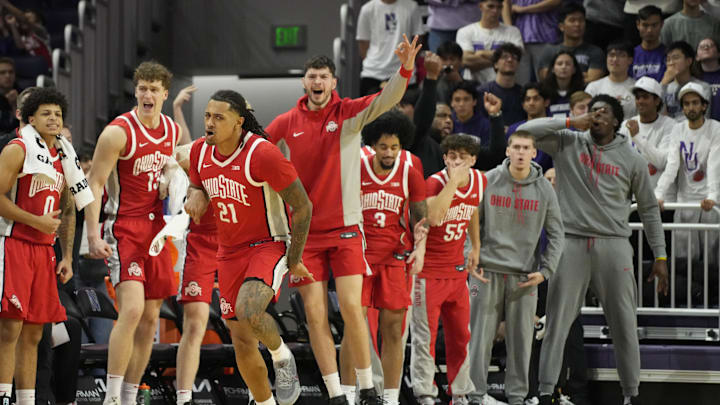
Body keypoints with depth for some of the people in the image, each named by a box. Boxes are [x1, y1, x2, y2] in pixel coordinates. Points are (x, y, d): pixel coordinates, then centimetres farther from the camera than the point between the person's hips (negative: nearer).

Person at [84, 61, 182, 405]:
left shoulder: (174, 131, 7)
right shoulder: (118, 132, -12)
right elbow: (94, 184, -13)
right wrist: (93, 236, -21)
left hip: (156, 228, 7)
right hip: (124, 228, -7)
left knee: (150, 318, 7)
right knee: (132, 308, -21)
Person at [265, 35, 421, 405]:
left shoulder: (349, 113, 0)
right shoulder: (286, 124, 4)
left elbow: (386, 99, -15)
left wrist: (405, 70, -33)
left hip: (345, 228, -2)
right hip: (304, 231, 2)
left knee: (351, 307, -9)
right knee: (315, 315, 0)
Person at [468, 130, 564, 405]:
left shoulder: (544, 189, 4)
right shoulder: (488, 181, 0)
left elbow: (556, 233, 9)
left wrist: (545, 271, -1)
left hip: (525, 276, 1)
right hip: (487, 271, -1)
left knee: (521, 339, 2)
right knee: (480, 336, -2)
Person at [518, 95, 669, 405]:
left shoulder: (632, 160, 7)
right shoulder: (567, 143, 7)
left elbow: (649, 208, 12)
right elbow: (526, 132, -3)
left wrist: (660, 256, 8)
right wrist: (571, 123, -7)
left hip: (613, 245, 0)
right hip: (572, 243, 0)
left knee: (625, 324, 1)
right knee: (557, 321, -3)